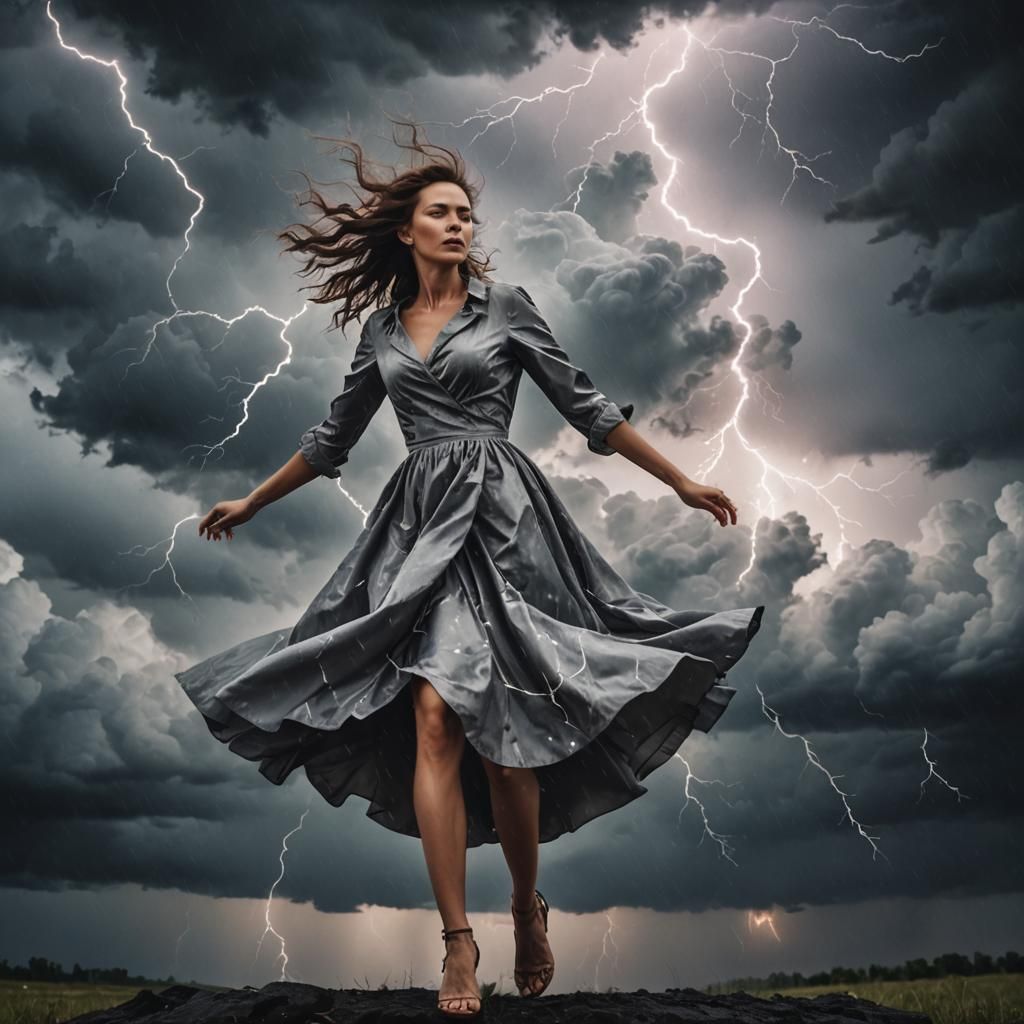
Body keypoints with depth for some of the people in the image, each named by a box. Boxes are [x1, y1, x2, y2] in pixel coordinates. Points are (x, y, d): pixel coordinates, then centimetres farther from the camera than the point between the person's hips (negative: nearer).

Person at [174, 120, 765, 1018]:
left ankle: (529, 905, 17)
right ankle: (457, 939, -5)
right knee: (434, 718, -10)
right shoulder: (382, 330, 16)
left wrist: (683, 484, 4)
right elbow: (333, 438, 26)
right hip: (419, 524, 3)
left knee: (499, 726, -7)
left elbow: (587, 408, 7)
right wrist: (252, 503, 32)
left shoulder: (505, 305, 6)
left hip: (499, 517, -2)